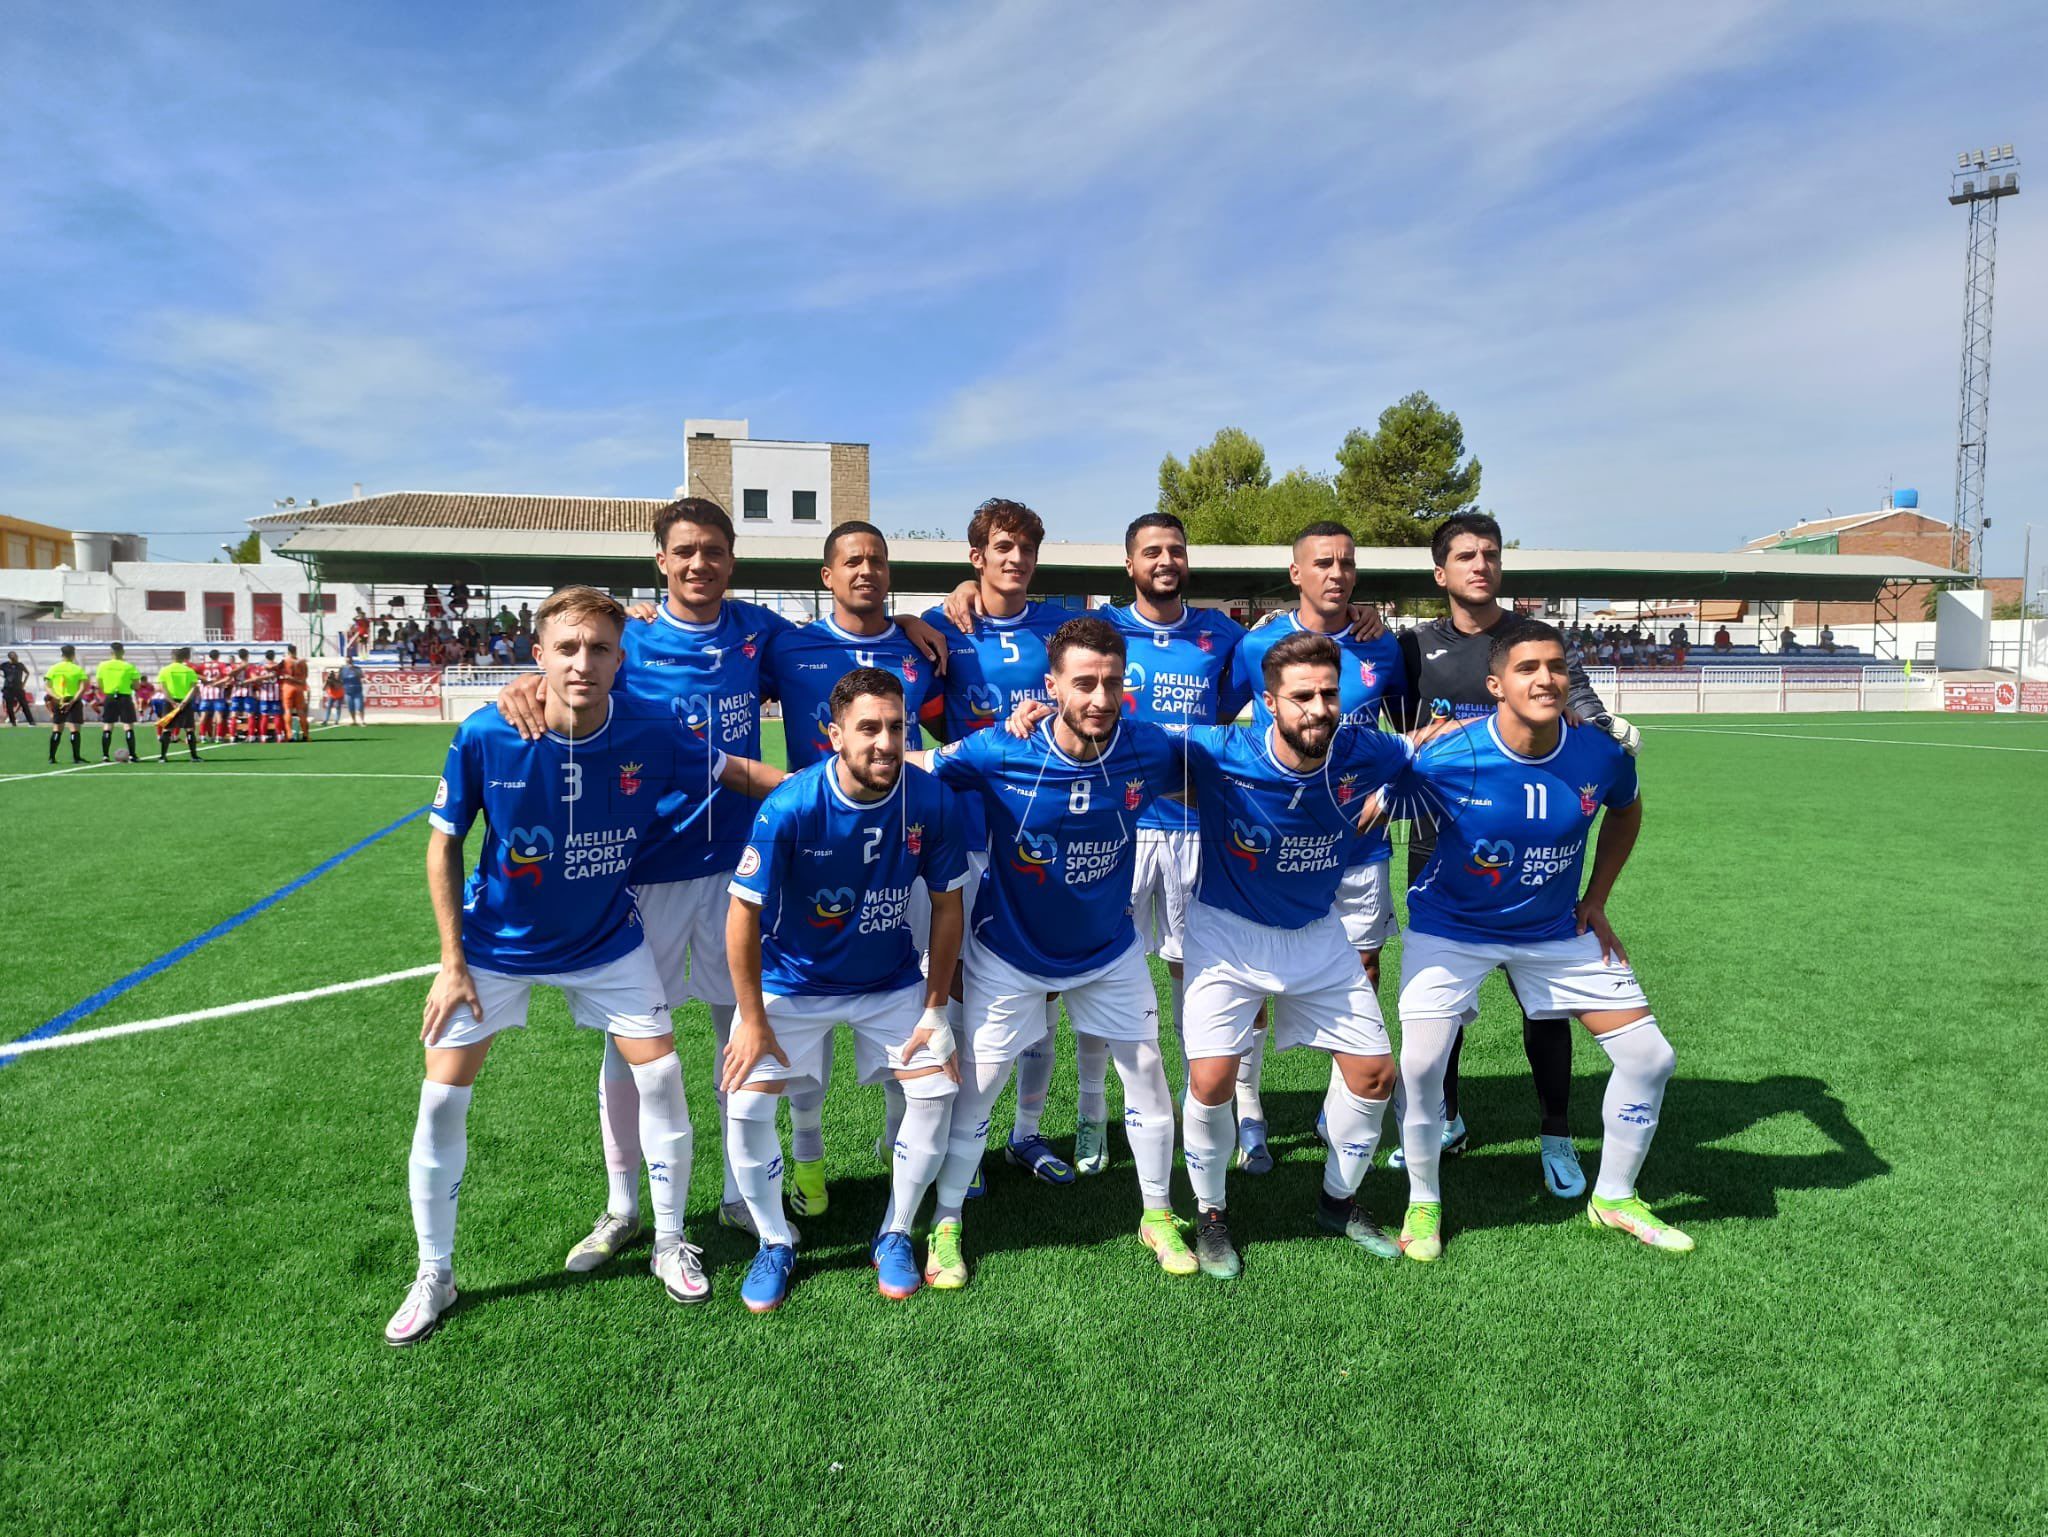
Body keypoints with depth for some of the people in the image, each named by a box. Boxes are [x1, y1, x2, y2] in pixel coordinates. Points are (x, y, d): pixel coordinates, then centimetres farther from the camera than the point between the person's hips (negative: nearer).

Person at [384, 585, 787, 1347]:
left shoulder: (651, 735, -22)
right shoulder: (485, 737, -23)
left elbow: (738, 771, -4)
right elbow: (444, 844, -10)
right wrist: (452, 963, -9)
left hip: (606, 941, 1)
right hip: (495, 945, 0)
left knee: (661, 1075, 0)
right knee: (442, 1098, 2)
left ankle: (670, 1242, 24)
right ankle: (434, 1276, 25)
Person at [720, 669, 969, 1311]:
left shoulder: (931, 801, -20)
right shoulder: (790, 807, -27)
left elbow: (947, 906, -7)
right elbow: (744, 912, -18)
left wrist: (935, 1009, -6)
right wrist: (752, 1020, -13)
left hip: (892, 981, 2)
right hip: (794, 981, -1)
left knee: (936, 1087, -10)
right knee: (746, 1103, -12)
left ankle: (895, 1235, 15)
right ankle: (774, 1242, 15)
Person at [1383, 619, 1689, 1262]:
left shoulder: (1602, 754, -14)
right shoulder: (1445, 759, -27)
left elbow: (1625, 811, 10)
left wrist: (1595, 901, 7)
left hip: (1557, 930, 4)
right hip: (1452, 929, -4)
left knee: (1650, 1056, 4)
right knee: (1420, 1064, -18)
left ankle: (1614, 1197, 30)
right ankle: (1423, 1203, 12)